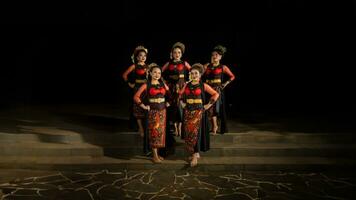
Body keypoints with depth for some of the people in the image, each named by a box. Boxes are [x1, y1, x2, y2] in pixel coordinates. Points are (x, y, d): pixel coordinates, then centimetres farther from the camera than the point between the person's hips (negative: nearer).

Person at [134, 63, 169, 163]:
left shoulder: (163, 84, 8)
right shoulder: (146, 85, -4)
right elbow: (136, 96, -6)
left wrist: (168, 102, 6)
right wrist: (143, 106, -10)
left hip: (162, 111, 4)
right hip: (152, 111, -4)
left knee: (161, 132, 8)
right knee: (154, 132, -3)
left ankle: (156, 153, 20)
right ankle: (154, 155, 5)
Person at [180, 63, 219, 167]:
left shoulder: (203, 85, -3)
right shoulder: (187, 85, 8)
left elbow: (216, 94, -1)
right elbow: (180, 94, 26)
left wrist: (209, 104, -4)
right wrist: (182, 103, 13)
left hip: (198, 111, -4)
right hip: (187, 111, 5)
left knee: (195, 132, -11)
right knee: (188, 132, 5)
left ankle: (195, 155, -5)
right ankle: (195, 153, 20)